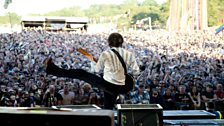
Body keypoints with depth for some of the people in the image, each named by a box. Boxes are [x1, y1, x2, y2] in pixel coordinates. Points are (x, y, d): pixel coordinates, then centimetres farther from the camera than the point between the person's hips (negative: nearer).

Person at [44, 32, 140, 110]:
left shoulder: (105, 54, -7)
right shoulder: (129, 54, -1)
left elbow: (96, 71, 5)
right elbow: (136, 72, 0)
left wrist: (92, 61, 23)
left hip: (106, 83, -4)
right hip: (117, 88, 4)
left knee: (80, 73, 11)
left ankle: (52, 68, 14)